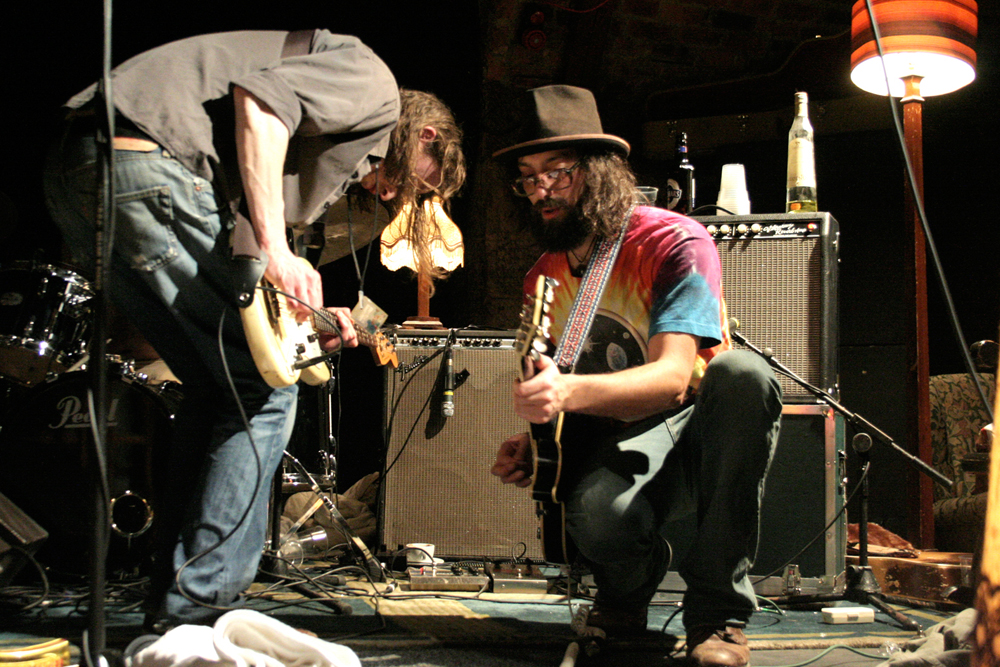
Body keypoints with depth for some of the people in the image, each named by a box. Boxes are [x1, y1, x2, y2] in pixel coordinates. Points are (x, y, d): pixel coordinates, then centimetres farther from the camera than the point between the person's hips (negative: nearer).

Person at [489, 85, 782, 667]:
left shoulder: (677, 242, -14)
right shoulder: (544, 278, 5)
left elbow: (672, 376, -28)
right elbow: (553, 392, 16)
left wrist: (570, 391, -46)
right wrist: (531, 441, -8)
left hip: (699, 432, -2)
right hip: (617, 443, 2)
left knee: (742, 372, -38)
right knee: (595, 515, -36)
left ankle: (718, 612, -26)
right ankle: (629, 586, 6)